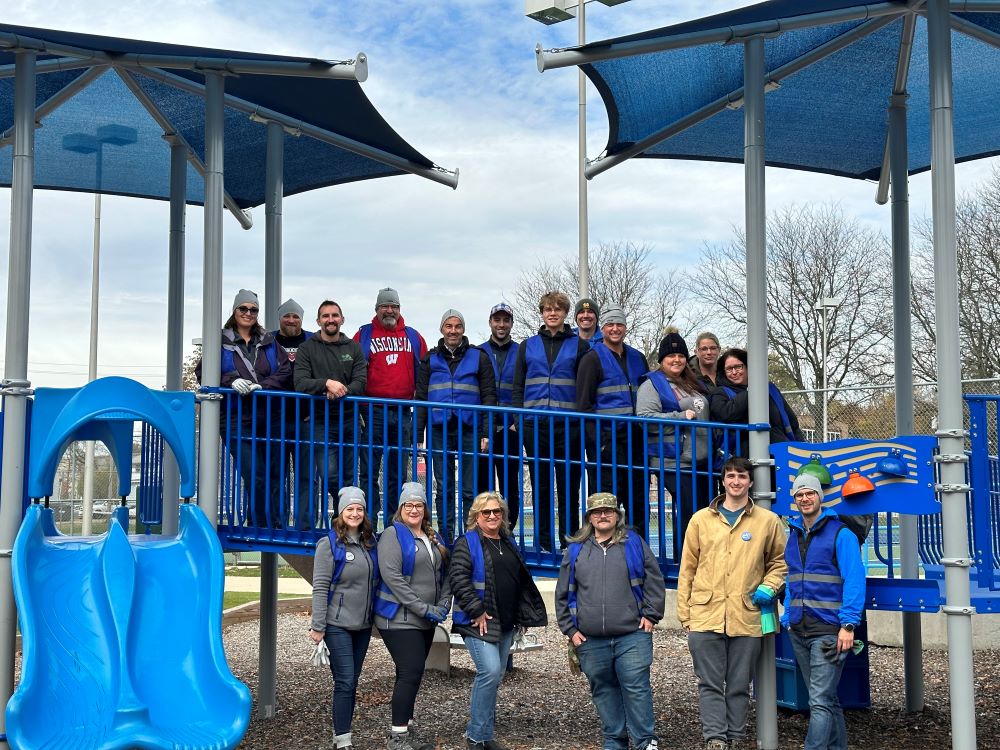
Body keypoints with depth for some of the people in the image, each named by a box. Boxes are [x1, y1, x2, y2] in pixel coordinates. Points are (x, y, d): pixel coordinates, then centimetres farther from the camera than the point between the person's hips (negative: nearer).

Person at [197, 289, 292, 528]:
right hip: (237, 420, -3)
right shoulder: (221, 341, 8)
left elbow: (285, 372, 5)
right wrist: (231, 381, -14)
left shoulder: (269, 342, 15)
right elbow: (203, 371, 1)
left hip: (270, 419, 3)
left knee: (274, 476, 4)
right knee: (255, 477, -10)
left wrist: (261, 386, -12)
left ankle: (277, 527, 13)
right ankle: (261, 528, -1)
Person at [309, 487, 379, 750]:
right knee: (345, 681, -8)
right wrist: (317, 626, -14)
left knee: (352, 681, 10)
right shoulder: (329, 544, -8)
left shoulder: (370, 543, 8)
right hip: (338, 625, -6)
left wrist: (375, 614, 12)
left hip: (363, 624, 6)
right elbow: (320, 587, -11)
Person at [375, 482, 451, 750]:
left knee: (411, 674, 12)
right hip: (400, 618, -7)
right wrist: (424, 608, -18)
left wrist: (442, 605, 1)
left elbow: (443, 574, 18)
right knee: (411, 672, -12)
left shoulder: (432, 538, 14)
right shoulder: (393, 534, -9)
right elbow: (392, 576, -18)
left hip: (426, 621, 7)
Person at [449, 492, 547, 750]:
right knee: (490, 672, -18)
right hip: (479, 621, -7)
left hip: (506, 622, 7)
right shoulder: (467, 543, -6)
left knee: (494, 676, 9)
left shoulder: (508, 544, 17)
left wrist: (522, 614, 18)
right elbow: (458, 579, -16)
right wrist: (477, 611, -19)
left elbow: (521, 581, 25)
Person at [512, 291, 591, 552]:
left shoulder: (579, 345, 6)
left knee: (569, 487, 1)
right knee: (540, 486, 7)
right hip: (535, 425, 2)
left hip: (568, 425, -2)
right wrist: (517, 418, 2)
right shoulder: (528, 346, 12)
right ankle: (542, 543, 13)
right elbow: (518, 386, 13)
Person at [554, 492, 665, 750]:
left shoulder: (634, 544, 7)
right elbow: (563, 594, 12)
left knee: (636, 688, -5)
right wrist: (570, 629, 6)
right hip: (591, 641, 2)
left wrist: (650, 615, 0)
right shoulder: (575, 550, 10)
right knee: (604, 691, 8)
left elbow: (654, 580, 7)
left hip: (632, 635, -2)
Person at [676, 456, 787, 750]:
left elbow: (779, 562, 16)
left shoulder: (768, 521, 6)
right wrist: (685, 614, 5)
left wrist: (768, 587, -3)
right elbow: (687, 569, 8)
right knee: (710, 684, 1)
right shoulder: (701, 520, 7)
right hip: (705, 617, 0)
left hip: (746, 619, 0)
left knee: (739, 686, 8)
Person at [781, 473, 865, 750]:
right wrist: (787, 617, 11)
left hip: (828, 630, -7)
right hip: (798, 630, 7)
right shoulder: (793, 535, 14)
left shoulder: (840, 534, -7)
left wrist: (848, 625, -19)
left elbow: (855, 580, -12)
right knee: (827, 698, 15)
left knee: (820, 701, -10)